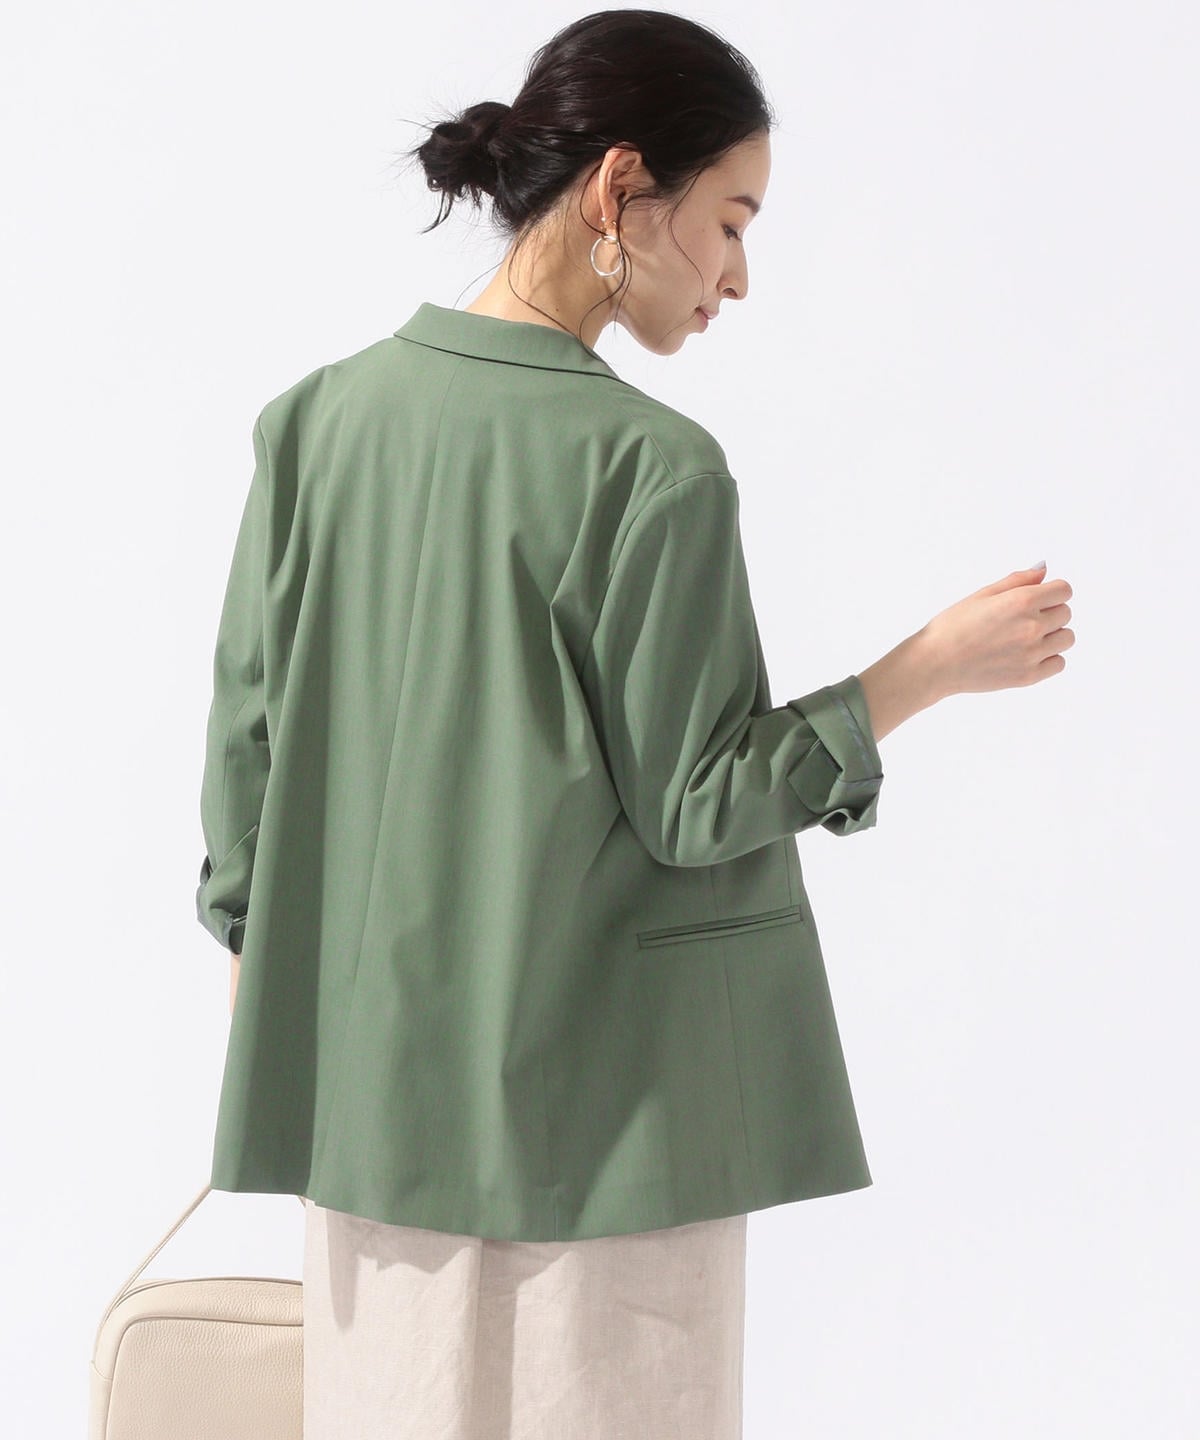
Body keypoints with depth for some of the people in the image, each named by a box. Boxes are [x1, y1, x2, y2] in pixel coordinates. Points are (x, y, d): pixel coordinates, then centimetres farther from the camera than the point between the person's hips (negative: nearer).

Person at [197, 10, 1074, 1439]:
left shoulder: (321, 415, 1)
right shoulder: (649, 466, -16)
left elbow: (245, 741, 6)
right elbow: (692, 807, -12)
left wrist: (259, 974, 18)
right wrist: (933, 667, -5)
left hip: (371, 1089, 6)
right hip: (604, 1102, -5)